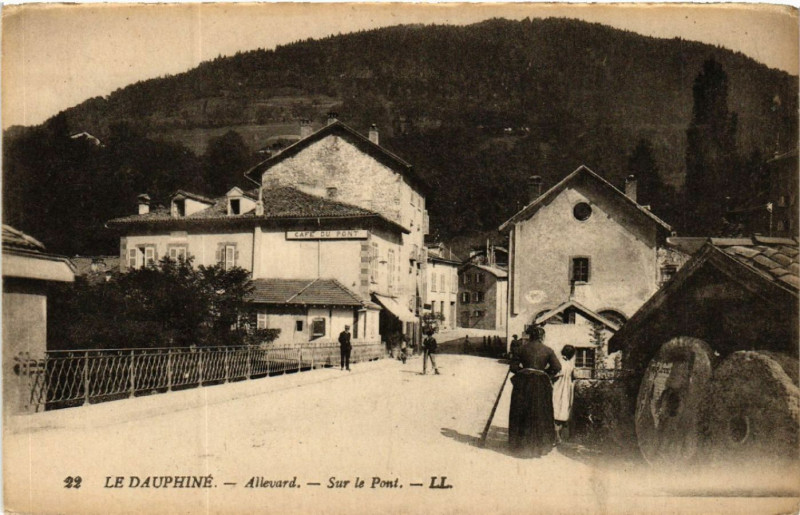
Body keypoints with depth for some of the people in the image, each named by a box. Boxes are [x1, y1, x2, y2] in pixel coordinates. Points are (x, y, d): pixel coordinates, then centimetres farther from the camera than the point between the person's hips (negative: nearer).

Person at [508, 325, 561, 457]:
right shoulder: (548, 350, 0)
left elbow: (513, 366, 0)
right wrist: (544, 371, 9)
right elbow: (557, 367, -5)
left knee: (521, 414, 11)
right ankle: (540, 445, 14)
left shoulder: (523, 348, 0)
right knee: (540, 415, 10)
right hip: (541, 384, 0)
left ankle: (521, 444, 17)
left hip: (523, 383, 0)